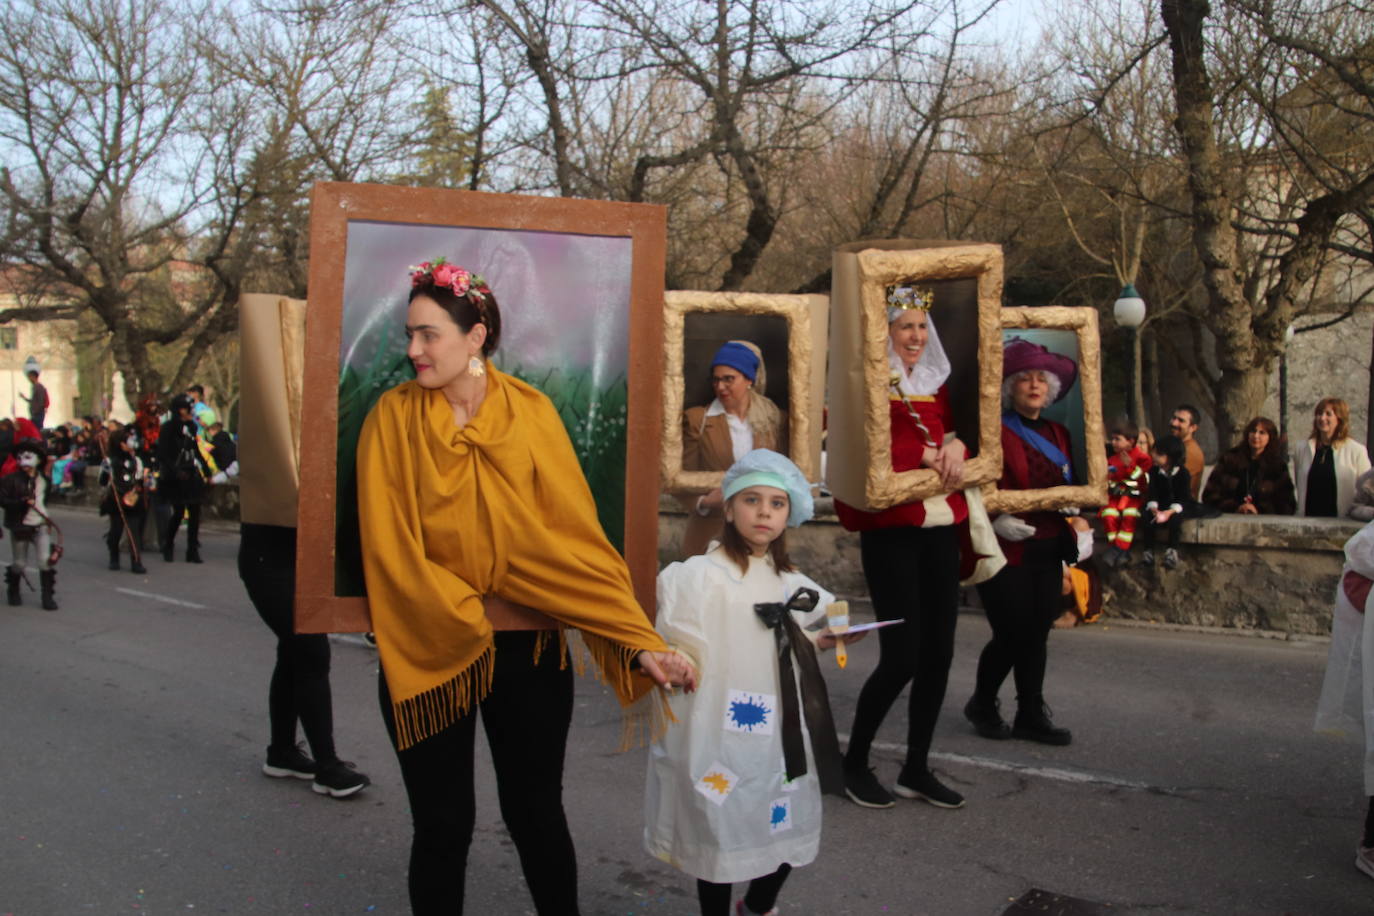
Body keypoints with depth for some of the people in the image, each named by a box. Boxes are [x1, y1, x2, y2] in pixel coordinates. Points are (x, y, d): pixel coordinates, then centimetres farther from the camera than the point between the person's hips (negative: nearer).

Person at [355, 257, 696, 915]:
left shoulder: (530, 413, -5)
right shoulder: (394, 417, -5)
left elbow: (576, 535, -8)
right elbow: (388, 543, -9)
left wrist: (639, 640, -14)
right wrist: (465, 624, -15)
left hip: (528, 647, 0)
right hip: (429, 653, 0)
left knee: (535, 813, 11)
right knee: (442, 825, 8)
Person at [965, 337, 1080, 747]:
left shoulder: (1057, 434, 13)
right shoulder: (994, 432, -10)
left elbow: (1069, 489, 20)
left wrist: (1075, 528, 6)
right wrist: (996, 520, -25)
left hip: (1047, 549, 7)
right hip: (1006, 549, -7)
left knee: (1037, 633, 9)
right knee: (1012, 633, -3)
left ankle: (1032, 715, 20)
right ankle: (982, 705, 20)